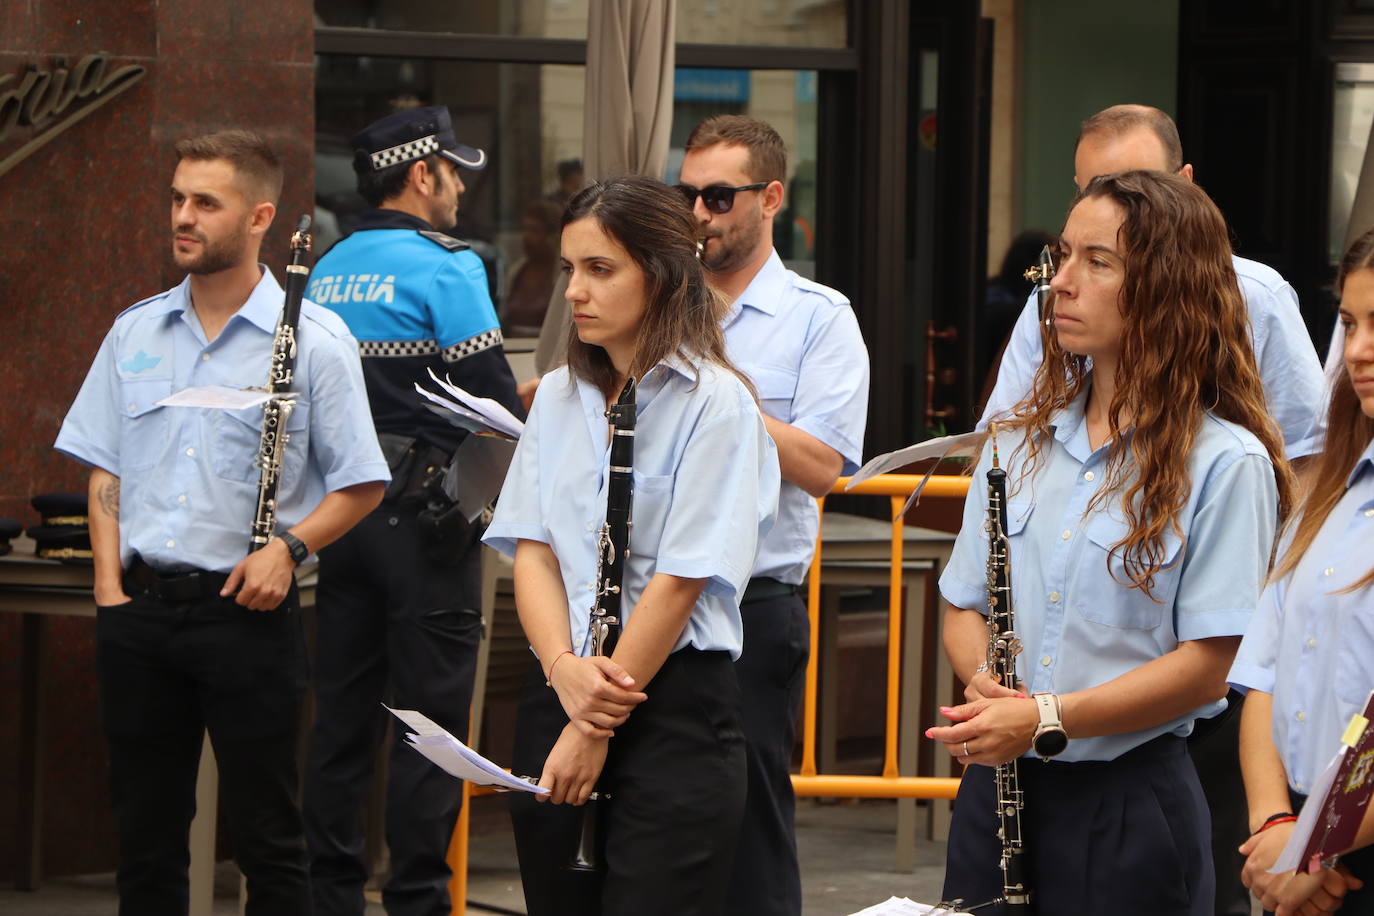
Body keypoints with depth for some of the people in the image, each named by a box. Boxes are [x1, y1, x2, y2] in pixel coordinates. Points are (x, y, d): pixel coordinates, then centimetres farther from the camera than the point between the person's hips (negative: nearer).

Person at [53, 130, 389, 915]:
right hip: (141, 607, 4)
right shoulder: (136, 333, 11)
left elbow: (362, 485, -1)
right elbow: (105, 468, 14)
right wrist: (110, 580, 3)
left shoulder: (314, 340, -3)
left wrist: (288, 545, -15)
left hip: (247, 611, -4)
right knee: (146, 831, 9)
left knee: (268, 837, -1)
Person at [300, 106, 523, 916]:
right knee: (431, 721, -2)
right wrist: (534, 396, 5)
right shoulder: (443, 269, -12)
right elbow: (496, 399, -15)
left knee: (342, 713, 10)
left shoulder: (327, 271, 9)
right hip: (425, 516, -7)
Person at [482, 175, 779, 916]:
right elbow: (531, 550, 6)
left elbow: (681, 581, -12)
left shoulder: (716, 403, -7)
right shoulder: (560, 396, 12)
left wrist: (597, 730, -12)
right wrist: (564, 668, -13)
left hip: (675, 702, -6)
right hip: (556, 694, 6)